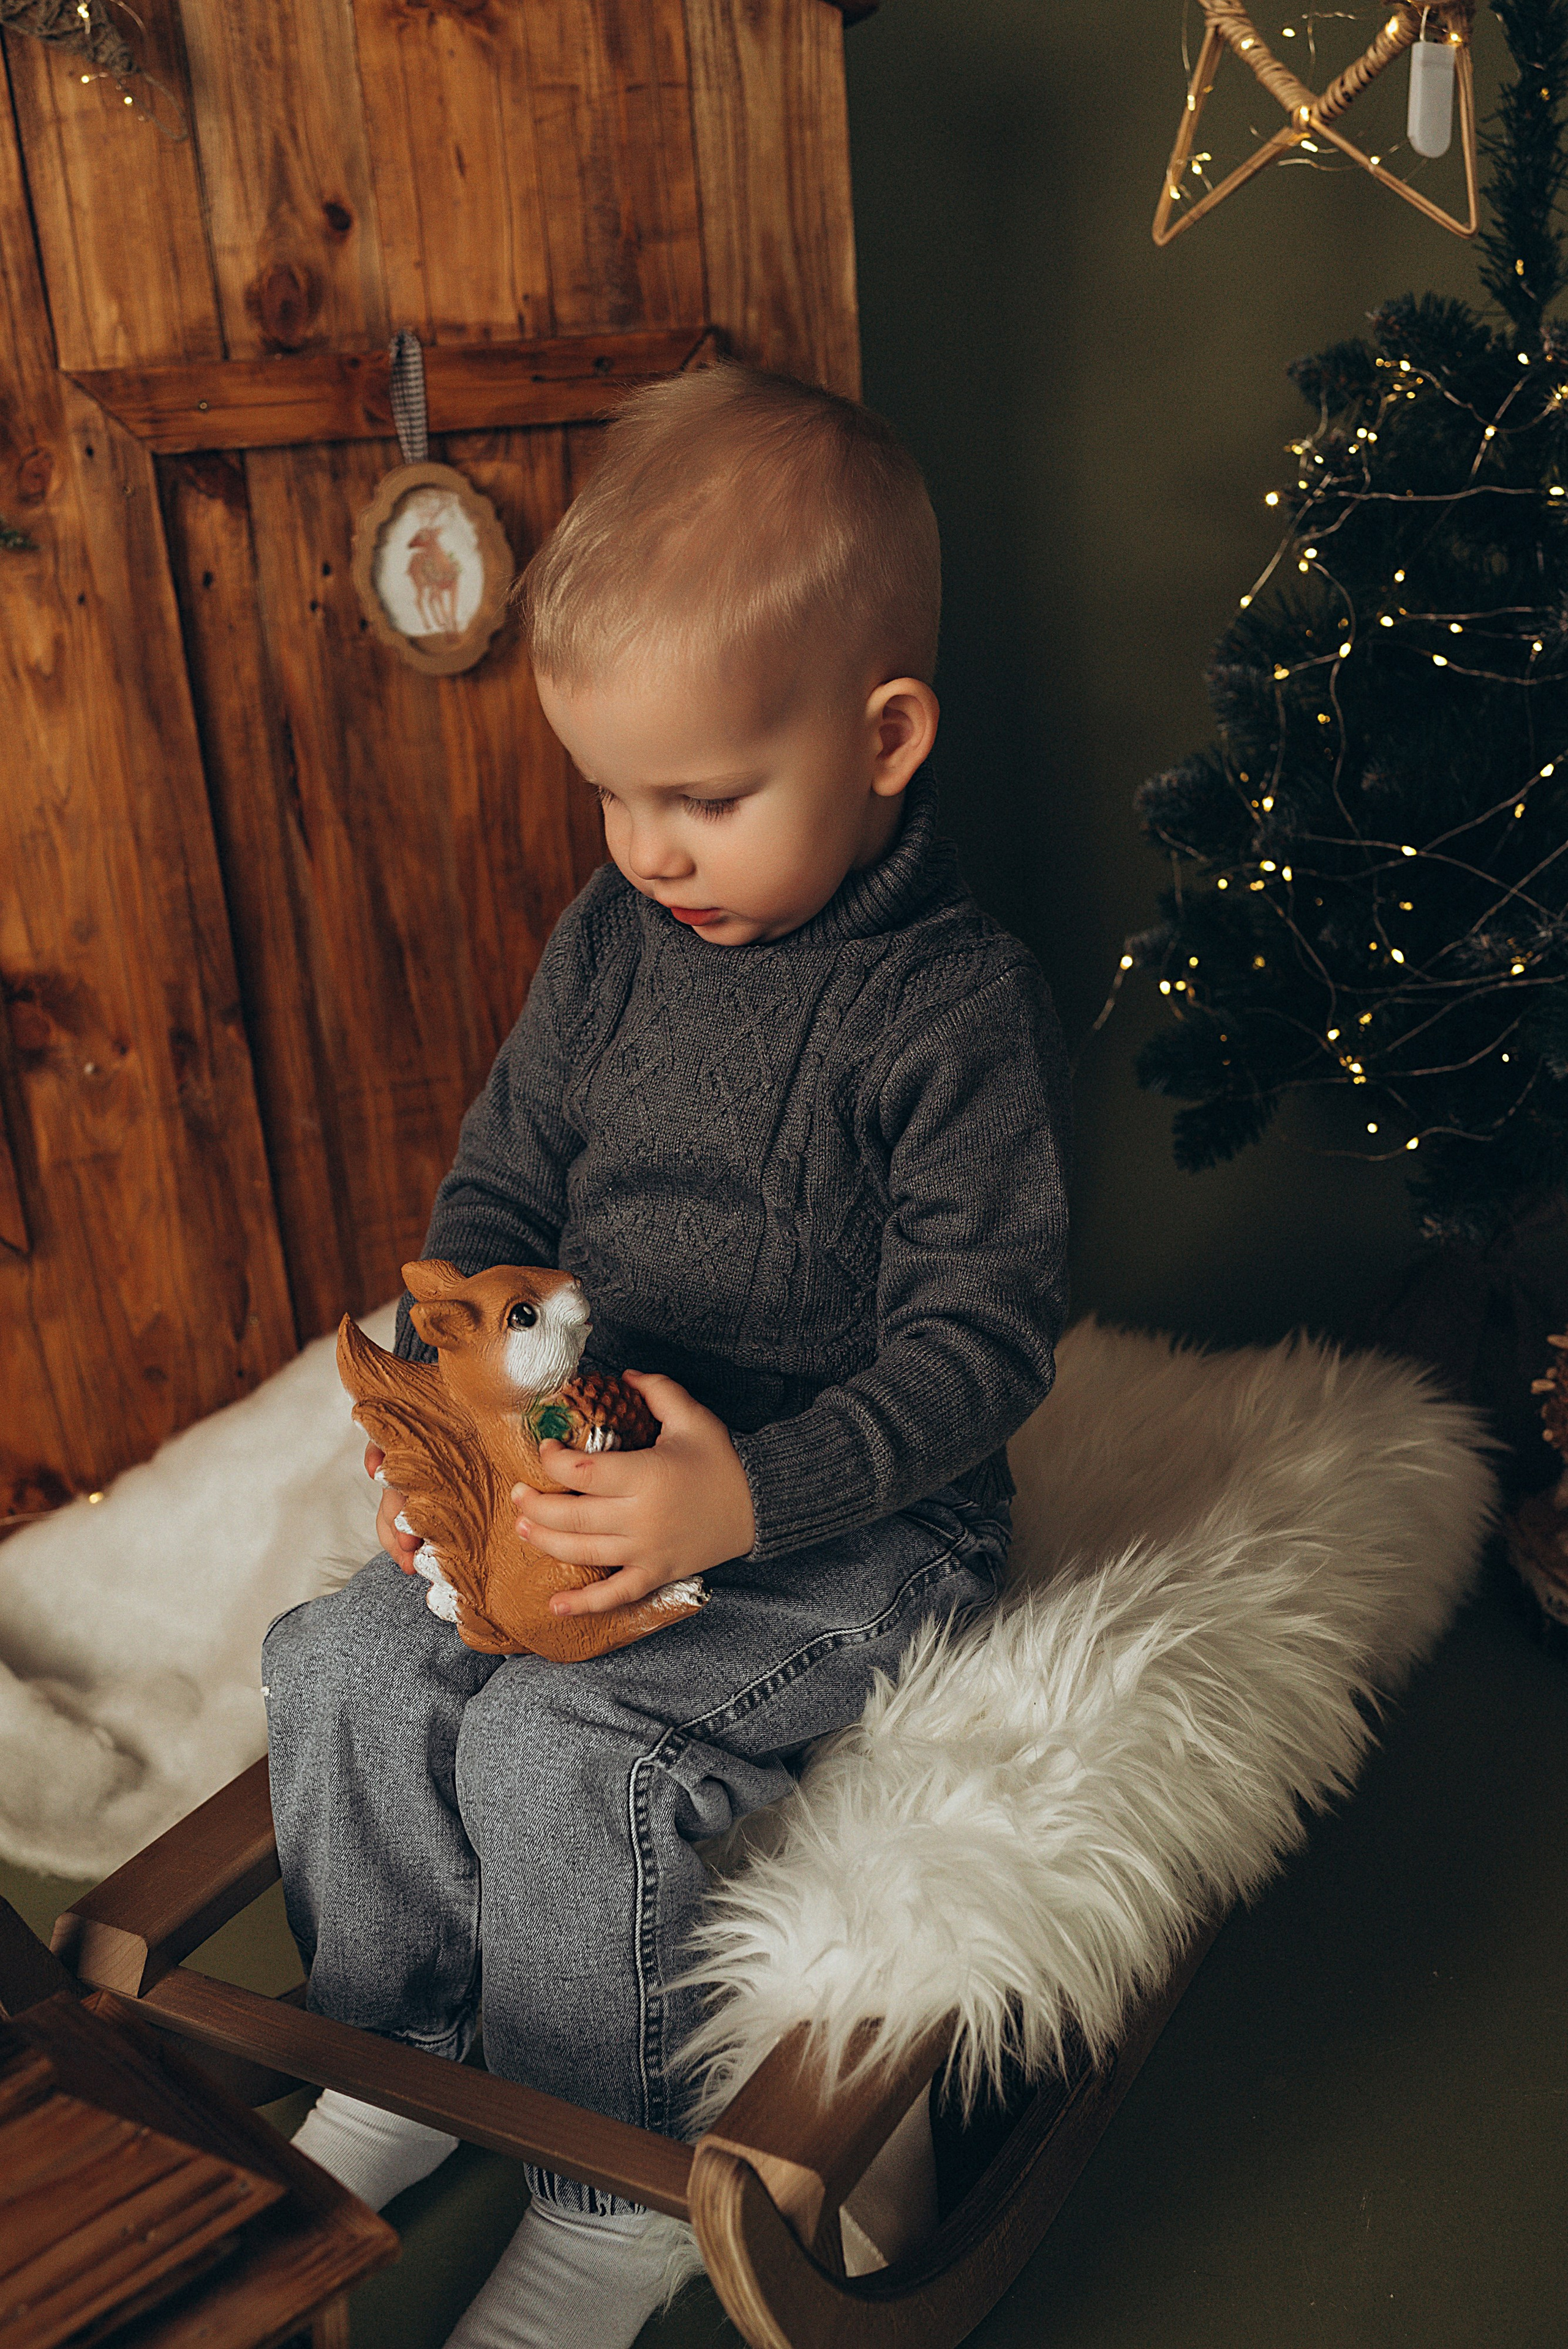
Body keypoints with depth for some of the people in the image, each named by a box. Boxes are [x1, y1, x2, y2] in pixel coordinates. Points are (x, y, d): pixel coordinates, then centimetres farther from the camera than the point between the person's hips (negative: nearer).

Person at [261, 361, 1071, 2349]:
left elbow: (981, 1339, -18)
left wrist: (754, 1493, -29)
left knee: (566, 1754, -22)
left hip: (860, 1519, -6)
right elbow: (499, 1184, 11)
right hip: (594, 1467, 7)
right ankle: (398, 2054, 19)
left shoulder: (959, 1007, -18)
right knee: (346, 1663, -7)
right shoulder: (611, 941, 2)